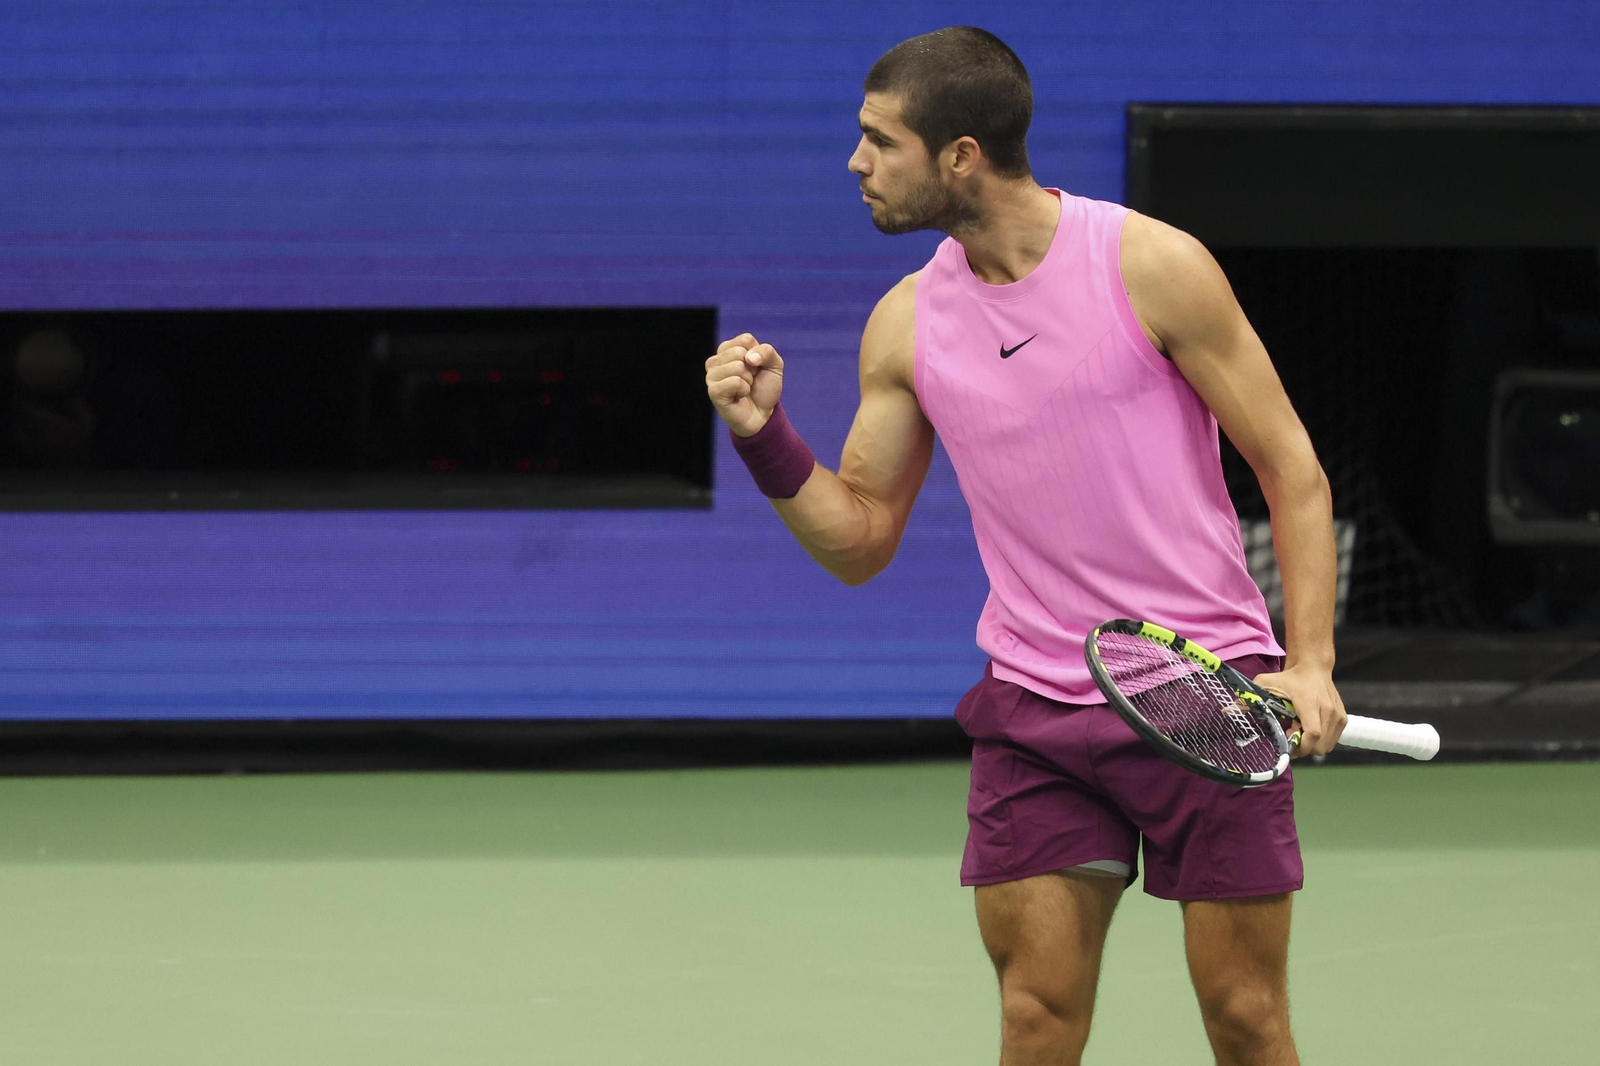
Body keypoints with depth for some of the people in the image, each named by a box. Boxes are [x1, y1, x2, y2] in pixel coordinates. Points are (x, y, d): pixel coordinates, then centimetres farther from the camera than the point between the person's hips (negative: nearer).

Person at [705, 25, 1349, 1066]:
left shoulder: (1153, 267, -8)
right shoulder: (907, 324, 5)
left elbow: (1293, 472, -4)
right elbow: (860, 539, 12)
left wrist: (1309, 663, -13)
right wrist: (764, 435, -4)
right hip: (1033, 711, 3)